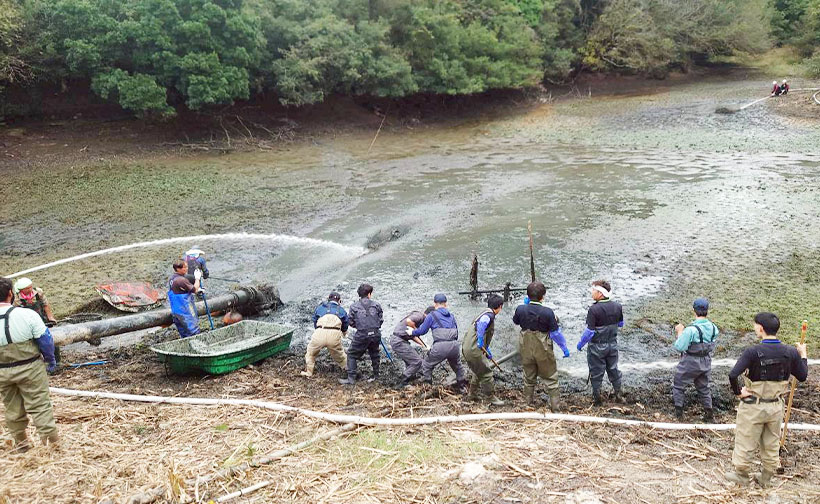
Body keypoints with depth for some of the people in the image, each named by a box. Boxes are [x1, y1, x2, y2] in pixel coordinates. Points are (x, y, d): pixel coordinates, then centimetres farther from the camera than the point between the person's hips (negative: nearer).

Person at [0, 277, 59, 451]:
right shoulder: (27, 314, -19)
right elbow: (45, 340, -12)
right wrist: (51, 361, 4)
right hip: (30, 368, -3)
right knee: (39, 404, 7)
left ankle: (20, 442, 30)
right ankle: (51, 439, 10)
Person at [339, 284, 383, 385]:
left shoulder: (354, 306, 0)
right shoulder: (376, 305, 4)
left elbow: (351, 323, 3)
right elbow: (381, 320, 5)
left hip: (361, 335, -2)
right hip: (375, 334, 3)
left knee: (352, 355, 10)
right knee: (374, 354, 24)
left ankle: (351, 378, 4)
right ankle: (375, 375, 34)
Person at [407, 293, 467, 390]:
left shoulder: (431, 315, 6)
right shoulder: (451, 316, 21)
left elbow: (422, 330, 10)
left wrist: (412, 332, 28)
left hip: (440, 347, -4)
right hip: (454, 345, 5)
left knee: (427, 365, 15)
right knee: (457, 366, 30)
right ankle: (462, 385, 35)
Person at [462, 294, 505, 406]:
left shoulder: (485, 313, 19)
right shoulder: (489, 315, -12)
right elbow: (481, 324, -35)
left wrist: (487, 350, 35)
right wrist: (480, 341, -28)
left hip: (466, 349, 10)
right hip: (474, 350, -10)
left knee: (478, 372, 26)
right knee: (486, 373, 1)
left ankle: (472, 394, 37)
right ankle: (491, 398, 9)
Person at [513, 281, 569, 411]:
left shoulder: (521, 309, -13)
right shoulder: (548, 312, -21)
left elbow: (515, 321, 10)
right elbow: (555, 333, -12)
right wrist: (564, 348, 1)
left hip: (526, 349, 3)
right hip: (543, 350, -3)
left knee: (529, 378, 20)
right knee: (551, 379, 12)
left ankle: (528, 404, 28)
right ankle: (555, 407, 13)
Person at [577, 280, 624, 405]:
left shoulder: (594, 309, -25)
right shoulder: (617, 307, -7)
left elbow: (589, 331, -23)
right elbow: (621, 324, 9)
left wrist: (581, 343, -9)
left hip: (597, 346, -5)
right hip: (613, 344, 5)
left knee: (596, 372, 11)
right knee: (613, 369, 21)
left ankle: (597, 398, 21)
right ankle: (618, 394, 32)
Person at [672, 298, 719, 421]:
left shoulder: (691, 329, -27)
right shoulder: (712, 327, -6)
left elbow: (679, 347, -24)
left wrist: (680, 332, -10)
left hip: (690, 363, -6)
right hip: (706, 362, 6)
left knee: (678, 386, 13)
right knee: (703, 388, 22)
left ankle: (678, 412, 15)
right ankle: (709, 414, 26)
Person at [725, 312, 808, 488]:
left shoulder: (753, 352, -23)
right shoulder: (790, 353, -10)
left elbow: (733, 375, -31)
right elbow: (802, 376, 5)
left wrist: (738, 392, -13)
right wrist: (803, 355, 19)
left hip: (753, 406, -4)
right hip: (776, 406, 5)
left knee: (746, 442, 14)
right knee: (772, 444, 21)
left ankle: (741, 474, 30)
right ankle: (766, 478, 36)